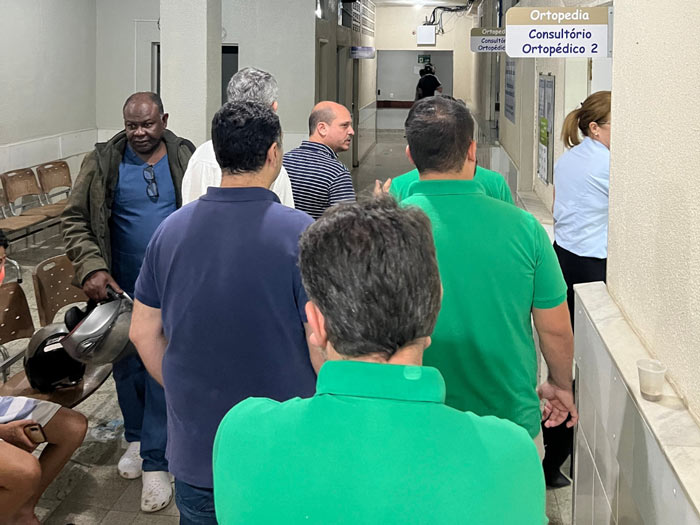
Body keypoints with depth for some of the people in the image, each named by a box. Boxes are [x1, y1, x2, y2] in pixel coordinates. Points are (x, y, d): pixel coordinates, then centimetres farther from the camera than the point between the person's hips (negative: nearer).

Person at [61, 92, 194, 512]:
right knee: (127, 366, 15)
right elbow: (75, 220, -1)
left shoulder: (186, 159, -3)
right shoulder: (103, 162, -4)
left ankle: (155, 462, 8)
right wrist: (91, 268, -15)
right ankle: (137, 437, 38)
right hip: (121, 288, 2)